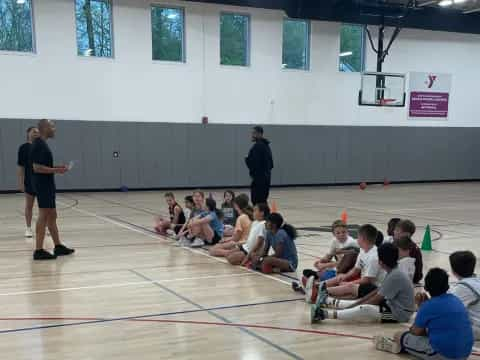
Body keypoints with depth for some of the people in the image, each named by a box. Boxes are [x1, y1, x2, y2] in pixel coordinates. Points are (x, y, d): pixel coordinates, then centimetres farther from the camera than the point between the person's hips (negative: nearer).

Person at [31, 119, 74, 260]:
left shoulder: (42, 144, 15)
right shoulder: (39, 145, -16)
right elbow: (37, 167, -22)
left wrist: (57, 168, 13)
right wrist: (56, 170, -19)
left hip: (47, 185, 10)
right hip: (43, 186, -10)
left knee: (52, 216, 14)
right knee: (44, 216, -7)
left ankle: (58, 246, 21)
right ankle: (39, 251, -4)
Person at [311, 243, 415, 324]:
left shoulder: (395, 276, -21)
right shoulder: (393, 273, 10)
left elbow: (377, 299, -19)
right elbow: (377, 292, 13)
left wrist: (355, 305, -13)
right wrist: (356, 304, 8)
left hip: (399, 314, -10)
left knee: (365, 309, -30)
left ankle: (324, 314, -35)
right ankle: (329, 301, 26)